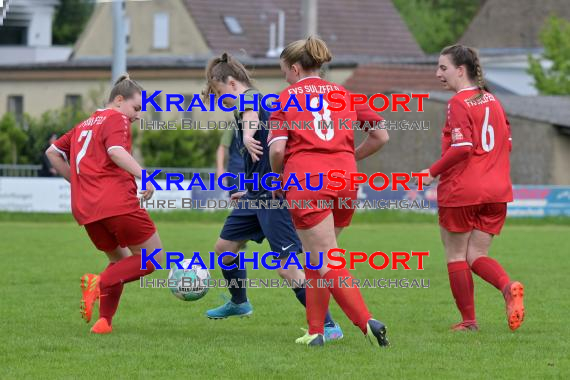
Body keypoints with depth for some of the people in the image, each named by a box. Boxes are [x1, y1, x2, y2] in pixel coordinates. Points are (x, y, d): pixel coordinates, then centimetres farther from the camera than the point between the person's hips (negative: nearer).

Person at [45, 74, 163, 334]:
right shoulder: (117, 119, 1)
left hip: (84, 209, 8)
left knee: (120, 260, 23)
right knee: (153, 258, 2)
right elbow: (115, 151, -18)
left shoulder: (85, 125, 26)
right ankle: (100, 283, -20)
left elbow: (53, 152, 30)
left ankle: (104, 320, 6)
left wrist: (78, 181, 30)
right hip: (117, 203, -8)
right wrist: (143, 175, -25)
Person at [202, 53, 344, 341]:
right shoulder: (255, 104, 19)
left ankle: (328, 326, -10)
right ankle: (239, 303, 41)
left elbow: (251, 114, -38)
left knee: (287, 268, -14)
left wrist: (247, 134, -58)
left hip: (275, 195, -10)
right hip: (257, 195, 10)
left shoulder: (249, 99, -11)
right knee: (224, 246, 20)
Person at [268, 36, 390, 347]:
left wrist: (278, 179, 13)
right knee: (317, 257, 20)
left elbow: (277, 150, -6)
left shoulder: (286, 98, 5)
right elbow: (380, 135, 13)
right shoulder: (344, 94, 16)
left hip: (306, 180, -5)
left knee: (329, 263, -6)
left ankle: (367, 322, -23)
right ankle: (315, 330, 21)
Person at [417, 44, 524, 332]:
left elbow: (462, 147, -21)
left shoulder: (458, 103, -11)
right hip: (496, 190, 7)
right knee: (476, 255, 10)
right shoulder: (492, 100, 12)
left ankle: (468, 321, 11)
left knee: (456, 256, 9)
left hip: (461, 190, -7)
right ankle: (509, 287, -19)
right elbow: (506, 143, 16)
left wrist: (433, 172, -13)